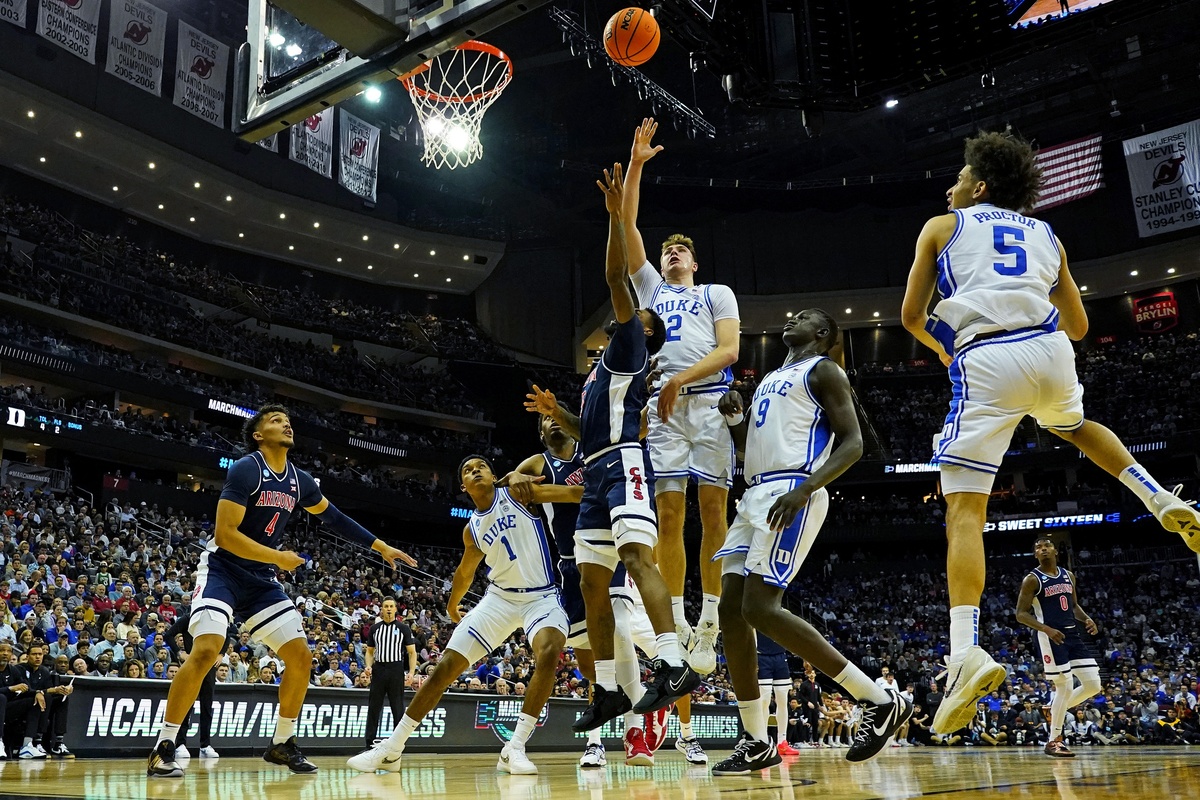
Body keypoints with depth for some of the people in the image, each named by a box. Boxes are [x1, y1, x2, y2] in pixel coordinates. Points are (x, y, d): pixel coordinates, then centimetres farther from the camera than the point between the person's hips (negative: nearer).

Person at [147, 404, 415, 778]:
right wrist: (279, 558, -17)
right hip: (222, 570, -7)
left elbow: (334, 517, 20)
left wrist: (381, 547, 19)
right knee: (206, 650, -26)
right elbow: (225, 534, -21)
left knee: (301, 656, 2)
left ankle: (282, 743, 19)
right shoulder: (246, 469, -16)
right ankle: (164, 749, -12)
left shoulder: (299, 480, 5)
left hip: (261, 580, 7)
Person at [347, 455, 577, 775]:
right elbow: (466, 571, 25)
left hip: (541, 596, -4)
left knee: (548, 652, -34)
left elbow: (572, 492, -16)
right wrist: (452, 604, 36)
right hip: (500, 597, 4)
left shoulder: (517, 492, -6)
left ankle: (514, 748, -26)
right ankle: (390, 749, 7)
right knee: (446, 666, -3)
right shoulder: (472, 529, 6)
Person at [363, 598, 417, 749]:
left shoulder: (403, 628, 3)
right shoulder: (375, 628, 11)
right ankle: (370, 743, 9)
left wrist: (412, 672, -11)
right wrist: (368, 666, -1)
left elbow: (412, 652, 1)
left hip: (396, 670, -2)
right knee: (374, 707, 3)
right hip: (378, 670, 3)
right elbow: (370, 651, 17)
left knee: (398, 708, 0)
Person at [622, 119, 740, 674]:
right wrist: (636, 163, 14)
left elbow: (729, 348, 2)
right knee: (668, 512, -5)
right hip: (662, 406, 3)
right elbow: (626, 224, 20)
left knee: (712, 509, -8)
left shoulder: (717, 294, 19)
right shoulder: (649, 288, 28)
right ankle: (676, 627, -4)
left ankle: (709, 627, -7)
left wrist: (682, 379, -12)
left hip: (710, 400, -2)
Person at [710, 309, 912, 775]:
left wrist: (804, 489, -23)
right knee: (730, 608, 0)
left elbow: (853, 443, -8)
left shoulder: (823, 371, 2)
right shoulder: (771, 378, 27)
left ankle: (880, 702, -11)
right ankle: (756, 743, 6)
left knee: (760, 609, -19)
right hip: (756, 495, 9)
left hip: (791, 495, -9)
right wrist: (732, 412, 10)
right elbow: (743, 440, 33)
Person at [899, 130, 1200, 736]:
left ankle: (966, 652, -20)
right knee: (1076, 426, 40)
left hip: (984, 362, -4)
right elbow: (1079, 325, 27)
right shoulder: (1046, 235, 27)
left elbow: (911, 315, 13)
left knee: (964, 508, -7)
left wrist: (941, 347, 32)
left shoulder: (942, 227, 17)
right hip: (1049, 350, 4)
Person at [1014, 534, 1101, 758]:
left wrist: (1086, 619, 1)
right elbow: (1021, 614, -10)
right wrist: (1047, 629, -24)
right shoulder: (1032, 580, -7)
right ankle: (1054, 741, 5)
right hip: (1051, 637, -7)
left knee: (1093, 685, 3)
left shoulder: (1068, 576, 12)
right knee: (1065, 687, -9)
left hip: (1073, 635, 7)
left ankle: (1056, 710, 25)